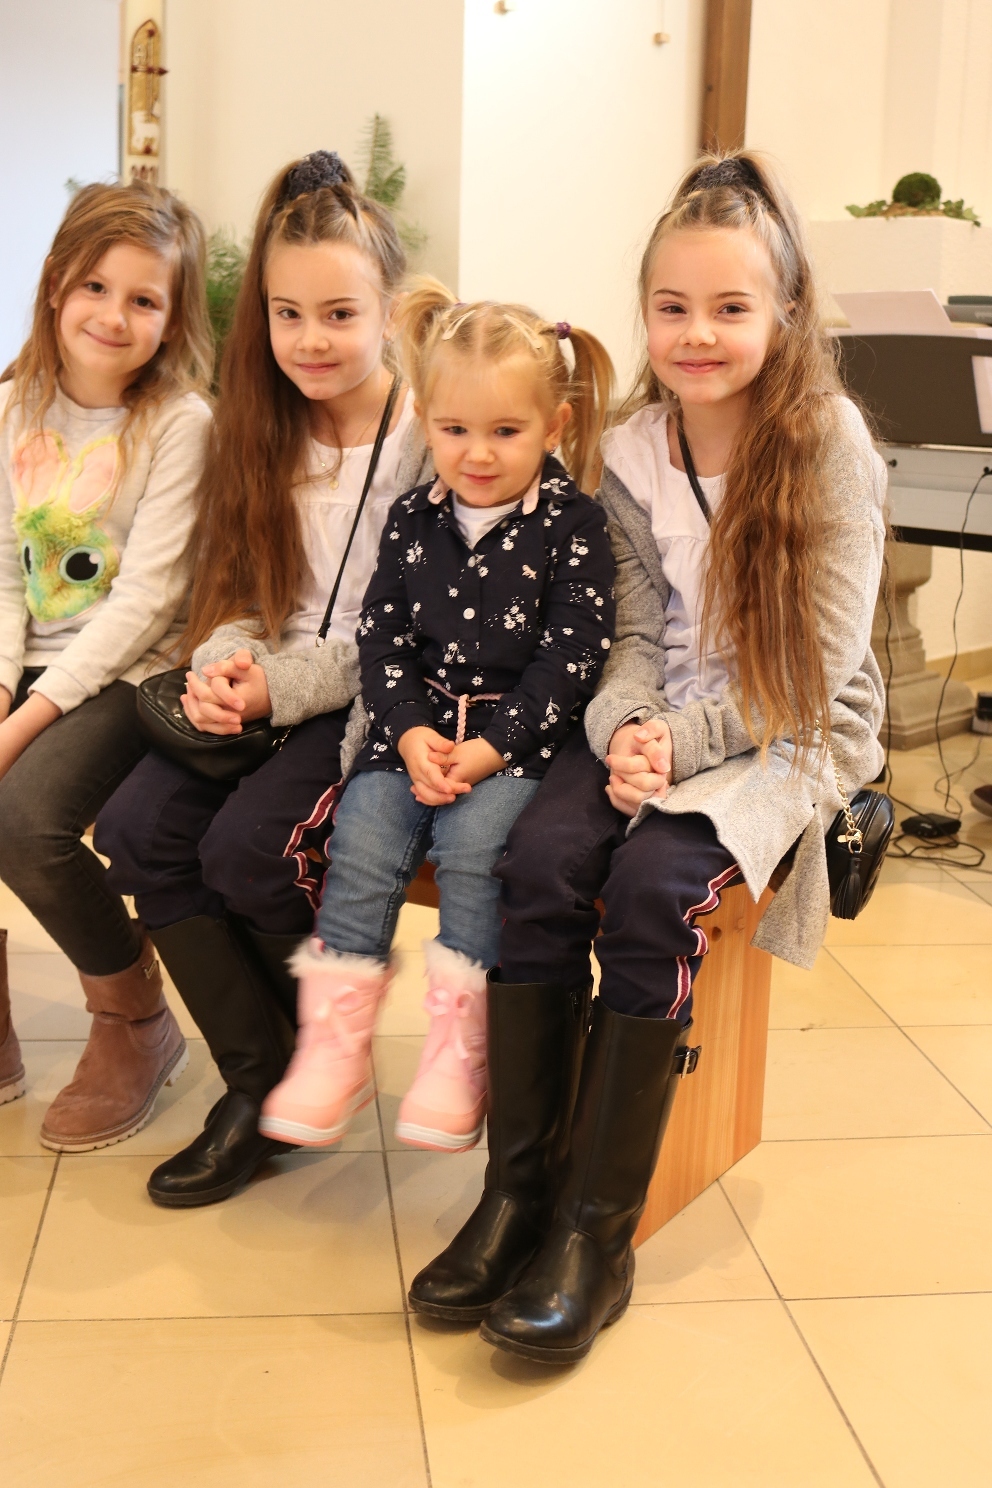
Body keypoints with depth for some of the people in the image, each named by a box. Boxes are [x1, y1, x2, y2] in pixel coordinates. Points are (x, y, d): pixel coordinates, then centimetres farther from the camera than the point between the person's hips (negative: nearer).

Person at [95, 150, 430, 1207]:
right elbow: (240, 590, 11)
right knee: (136, 826, -16)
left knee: (246, 844, -27)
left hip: (377, 706, -6)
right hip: (263, 696, 6)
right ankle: (260, 1081, -3)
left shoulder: (423, 437, -9)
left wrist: (279, 686, -19)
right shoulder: (266, 432, 10)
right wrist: (223, 663, -11)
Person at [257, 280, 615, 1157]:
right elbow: (381, 636, 7)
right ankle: (334, 1047, -9)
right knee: (364, 838, -18)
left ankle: (458, 1050, -14)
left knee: (471, 840, -28)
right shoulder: (413, 520, 9)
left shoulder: (572, 524, -3)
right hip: (418, 730, 4)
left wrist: (492, 746, -17)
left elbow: (572, 651, -8)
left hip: (522, 733, -4)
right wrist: (411, 731, -10)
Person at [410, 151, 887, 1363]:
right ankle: (519, 1184, -15)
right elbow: (635, 631, 4)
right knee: (538, 861, -24)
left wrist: (682, 741, -18)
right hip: (656, 721, 4)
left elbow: (818, 664, -12)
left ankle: (600, 1228, -19)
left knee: (651, 886, -30)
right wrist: (627, 730, -17)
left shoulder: (829, 445, -9)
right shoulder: (630, 454, 4)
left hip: (788, 736, -4)